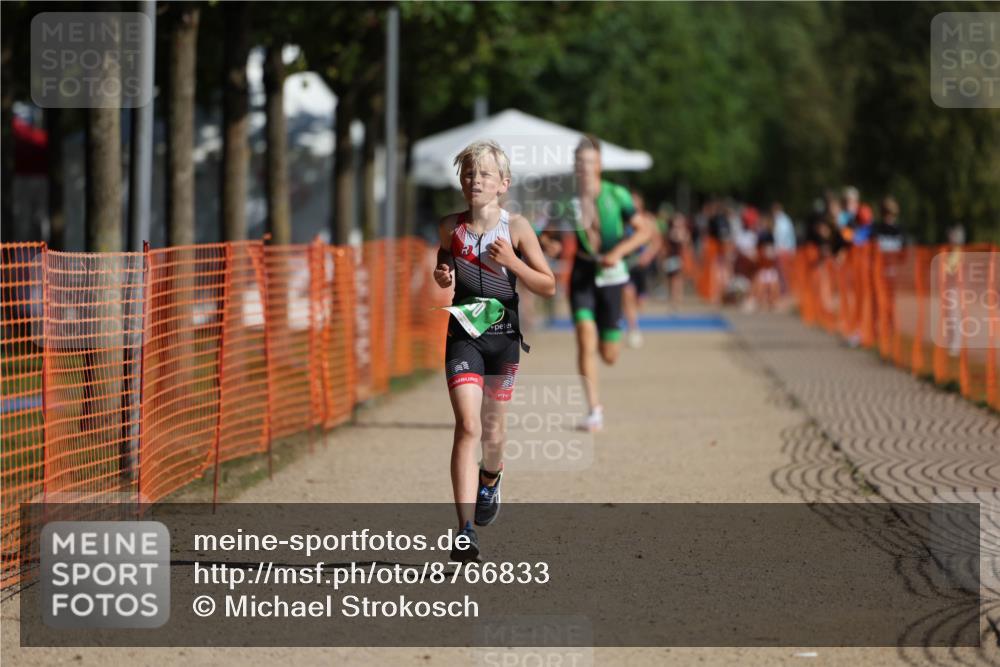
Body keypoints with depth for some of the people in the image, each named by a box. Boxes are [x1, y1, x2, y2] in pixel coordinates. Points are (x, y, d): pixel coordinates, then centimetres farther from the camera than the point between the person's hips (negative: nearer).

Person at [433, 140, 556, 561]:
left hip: (504, 335, 0)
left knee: (492, 428, 13)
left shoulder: (516, 228, -4)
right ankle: (465, 531, -22)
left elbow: (548, 286, -2)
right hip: (464, 333, 0)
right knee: (467, 425, -16)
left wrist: (511, 261, -17)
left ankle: (490, 478, 50)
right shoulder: (450, 227, 1)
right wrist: (442, 277, -3)